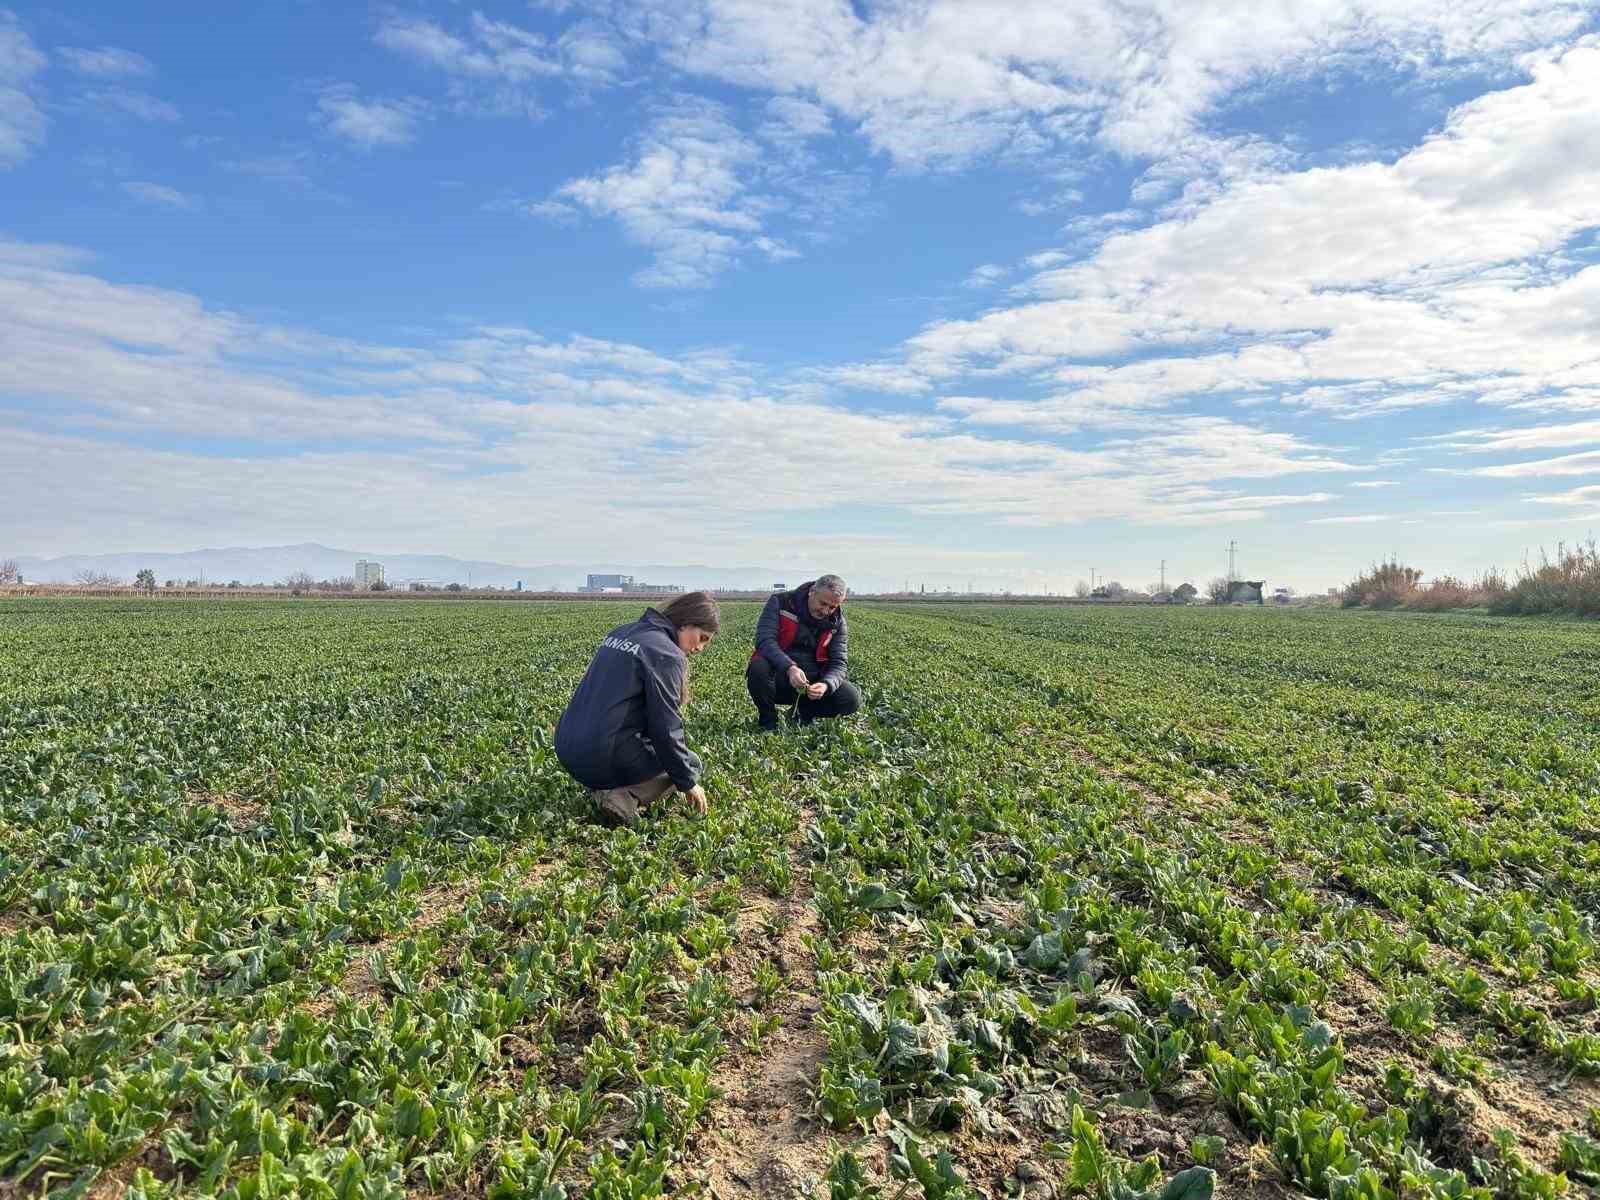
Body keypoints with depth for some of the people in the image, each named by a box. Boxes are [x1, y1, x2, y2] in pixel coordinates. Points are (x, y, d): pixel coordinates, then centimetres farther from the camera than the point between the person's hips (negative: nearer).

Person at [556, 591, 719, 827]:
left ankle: (603, 787, 9)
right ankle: (623, 798, -9)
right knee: (691, 763, 14)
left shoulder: (621, 632, 14)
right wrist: (688, 782, 0)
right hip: (602, 758, -8)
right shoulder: (666, 654, -12)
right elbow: (666, 729, -13)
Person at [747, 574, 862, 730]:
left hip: (812, 681, 3)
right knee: (759, 668, -36)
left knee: (851, 699, -19)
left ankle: (804, 713, 10)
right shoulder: (781, 602, -9)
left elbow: (839, 662, -2)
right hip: (777, 680, -3)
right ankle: (768, 721, -6)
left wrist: (827, 684, -25)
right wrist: (789, 668, -37)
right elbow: (765, 640, -21)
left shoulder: (837, 621, 2)